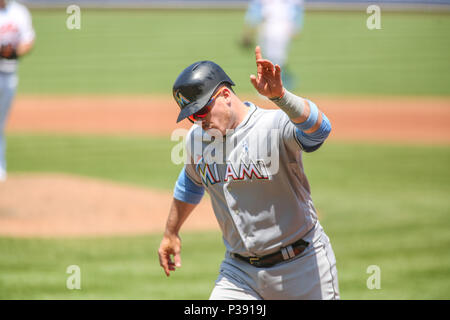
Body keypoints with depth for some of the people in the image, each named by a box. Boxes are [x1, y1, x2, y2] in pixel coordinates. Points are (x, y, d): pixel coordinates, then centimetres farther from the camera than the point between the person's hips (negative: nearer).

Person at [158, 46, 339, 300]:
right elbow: (191, 182, 25)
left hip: (302, 267, -5)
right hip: (239, 271, 5)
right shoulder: (197, 138, 4)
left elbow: (319, 128, -39)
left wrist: (280, 96, -55)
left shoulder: (276, 125, -17)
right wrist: (171, 232, 33)